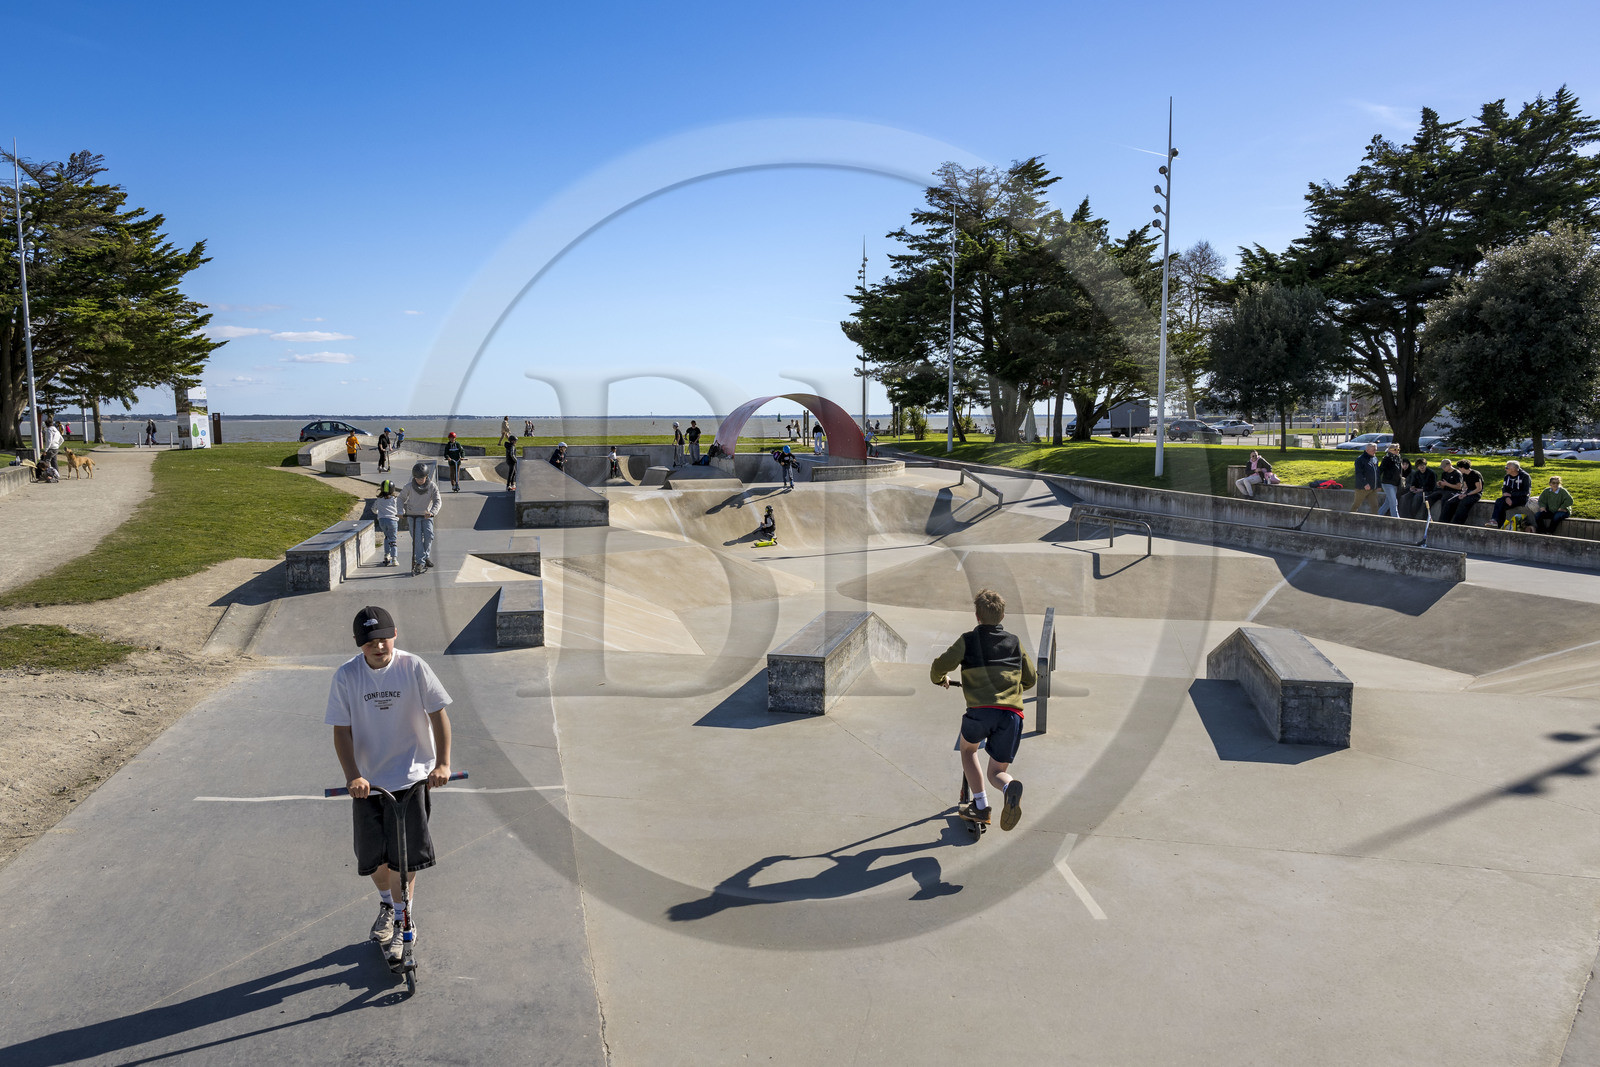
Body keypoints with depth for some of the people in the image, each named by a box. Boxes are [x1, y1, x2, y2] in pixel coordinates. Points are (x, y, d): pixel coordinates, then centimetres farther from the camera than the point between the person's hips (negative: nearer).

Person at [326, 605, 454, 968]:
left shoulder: (413, 667, -10)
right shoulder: (346, 676, -8)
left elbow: (438, 714, -6)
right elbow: (341, 731, -6)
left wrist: (442, 763, -13)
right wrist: (352, 775, -18)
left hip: (411, 776, -2)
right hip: (368, 781, 2)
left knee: (405, 857, -2)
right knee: (373, 856, 13)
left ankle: (402, 921, 18)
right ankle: (387, 904, 42)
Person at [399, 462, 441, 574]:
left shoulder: (432, 486, -8)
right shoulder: (409, 486, -8)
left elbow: (437, 501, -14)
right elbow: (401, 498, 7)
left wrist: (432, 512, -32)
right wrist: (401, 510, -8)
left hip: (426, 515, 1)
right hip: (413, 515, -1)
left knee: (429, 535, -16)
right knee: (417, 538, -13)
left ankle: (426, 556, 6)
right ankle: (420, 562, -10)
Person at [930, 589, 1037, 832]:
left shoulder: (968, 640, 11)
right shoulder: (1014, 642, 21)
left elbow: (940, 665, 9)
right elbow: (1031, 678, 28)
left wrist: (940, 680, 32)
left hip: (980, 709, -2)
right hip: (1012, 713, 3)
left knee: (968, 749, 29)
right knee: (997, 771, 16)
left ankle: (980, 806, 18)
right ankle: (1010, 787, -21)